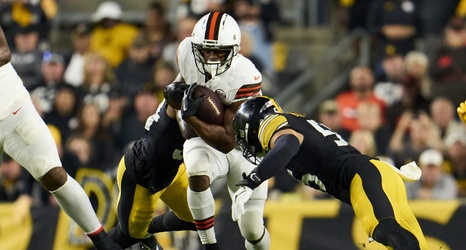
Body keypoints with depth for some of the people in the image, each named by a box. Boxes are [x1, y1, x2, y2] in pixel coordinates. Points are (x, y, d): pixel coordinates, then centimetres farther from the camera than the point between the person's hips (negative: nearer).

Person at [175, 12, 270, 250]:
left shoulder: (244, 77, -30)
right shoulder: (188, 51, -17)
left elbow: (228, 141, -31)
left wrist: (191, 118, -39)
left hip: (244, 144, -2)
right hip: (205, 143, 2)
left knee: (252, 230, -3)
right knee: (197, 171, -36)